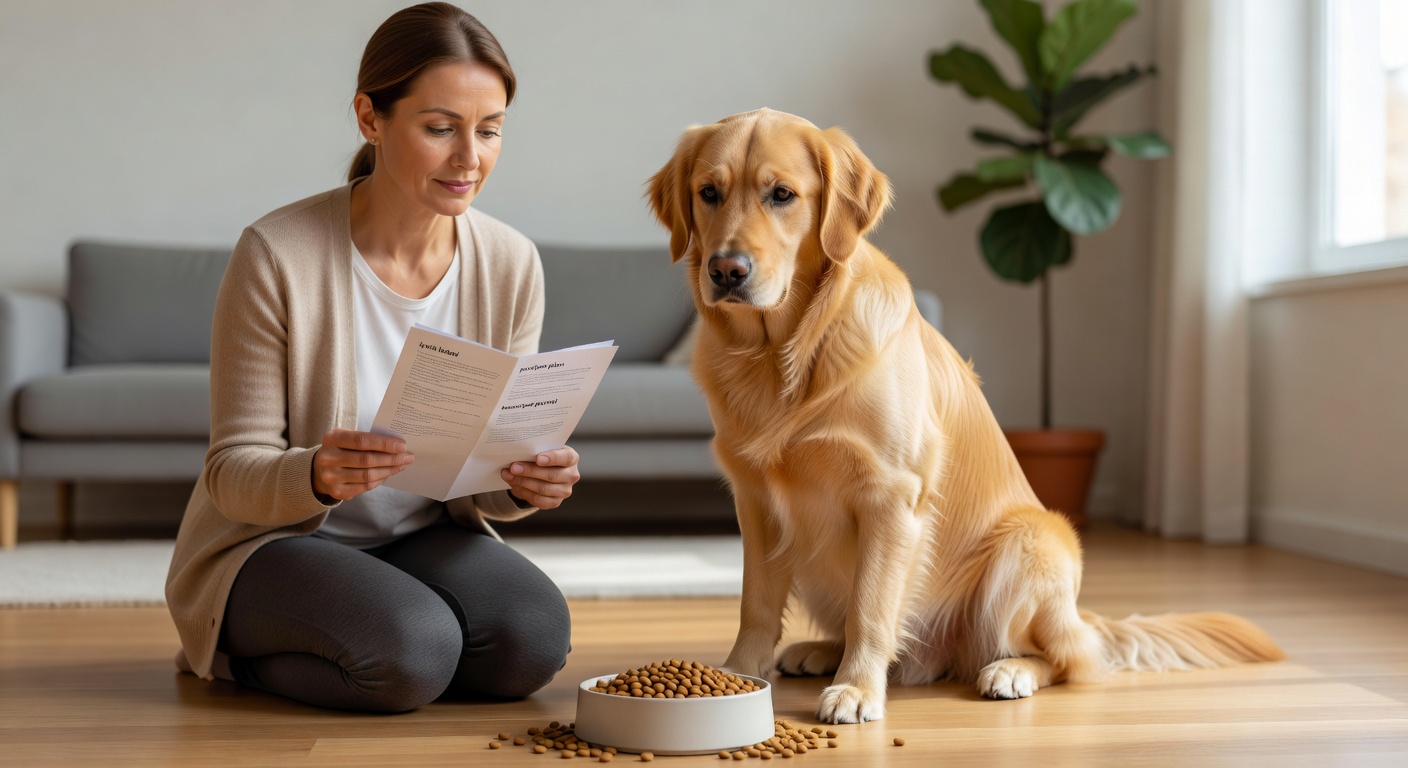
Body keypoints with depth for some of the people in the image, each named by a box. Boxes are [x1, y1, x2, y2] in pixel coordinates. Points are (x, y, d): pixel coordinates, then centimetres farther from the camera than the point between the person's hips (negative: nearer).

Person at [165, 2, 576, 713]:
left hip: (421, 538, 5)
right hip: (268, 542, -4)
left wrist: (526, 483, -24)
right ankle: (235, 652, 2)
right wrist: (318, 475, -38)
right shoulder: (276, 254, -19)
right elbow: (233, 473, -15)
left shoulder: (511, 265, -6)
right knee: (411, 652, -31)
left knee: (533, 639, -23)